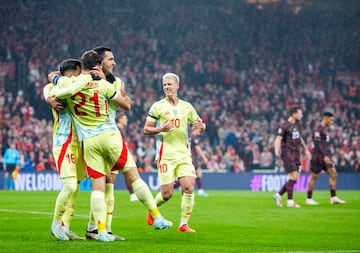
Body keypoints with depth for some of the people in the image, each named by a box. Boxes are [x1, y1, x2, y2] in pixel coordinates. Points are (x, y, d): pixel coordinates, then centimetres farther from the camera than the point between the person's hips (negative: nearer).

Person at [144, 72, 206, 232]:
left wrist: (201, 126, -7)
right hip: (165, 154, -3)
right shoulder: (157, 106, 1)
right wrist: (161, 129, -17)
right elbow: (146, 129, 2)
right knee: (167, 193, -6)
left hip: (183, 153, 3)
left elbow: (201, 126, 18)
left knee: (189, 188, -12)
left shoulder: (186, 106, 12)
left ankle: (183, 224, -2)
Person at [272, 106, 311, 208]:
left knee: (296, 178, 3)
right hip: (287, 154, -8)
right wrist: (277, 150, -33)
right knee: (293, 176, -13)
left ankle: (278, 195, 15)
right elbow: (278, 139, -15)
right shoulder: (284, 126, -8)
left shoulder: (298, 126, 15)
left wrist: (306, 150, 32)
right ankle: (290, 201, -6)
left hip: (296, 155, 8)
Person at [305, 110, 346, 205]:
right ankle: (309, 199, 7)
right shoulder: (318, 129, -13)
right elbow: (317, 144, -21)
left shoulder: (324, 129, 16)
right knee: (314, 177, -1)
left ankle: (333, 198, 0)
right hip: (318, 156, -9)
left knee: (333, 173, -1)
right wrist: (325, 156, -28)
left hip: (325, 156, 9)